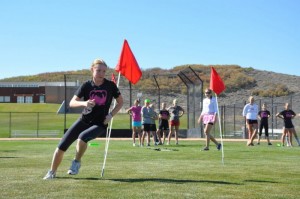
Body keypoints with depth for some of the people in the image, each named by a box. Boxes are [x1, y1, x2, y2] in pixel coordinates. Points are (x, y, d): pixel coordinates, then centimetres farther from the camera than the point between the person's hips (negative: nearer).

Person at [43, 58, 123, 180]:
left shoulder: (110, 85, -7)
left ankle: (77, 162, -8)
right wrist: (84, 103, -30)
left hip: (100, 124, -2)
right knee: (61, 147, -2)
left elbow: (120, 102, 4)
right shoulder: (86, 85, -5)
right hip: (84, 121, 3)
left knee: (82, 137, -34)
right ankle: (52, 172, 19)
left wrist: (111, 115, -10)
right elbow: (72, 103, -10)